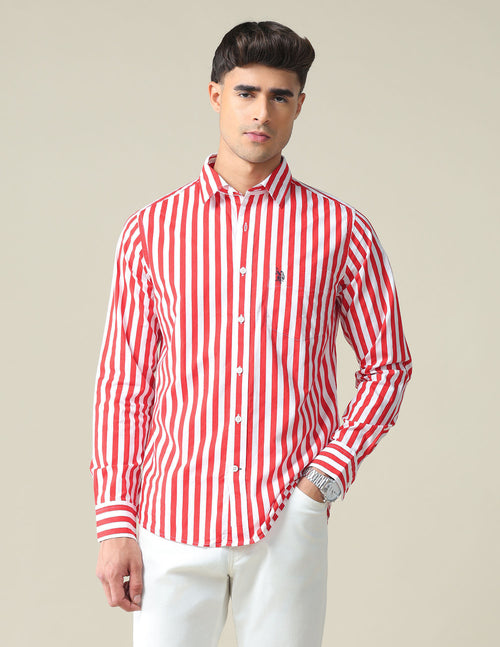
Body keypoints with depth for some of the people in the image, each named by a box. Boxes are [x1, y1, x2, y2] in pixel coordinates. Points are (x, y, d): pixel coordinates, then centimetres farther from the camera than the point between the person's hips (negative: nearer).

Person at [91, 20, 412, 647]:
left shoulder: (341, 231, 2)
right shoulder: (151, 231, 4)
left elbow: (386, 365, 7)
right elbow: (123, 382, 4)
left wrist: (325, 479, -4)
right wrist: (115, 525, 0)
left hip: (289, 524, 0)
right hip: (173, 520, 0)